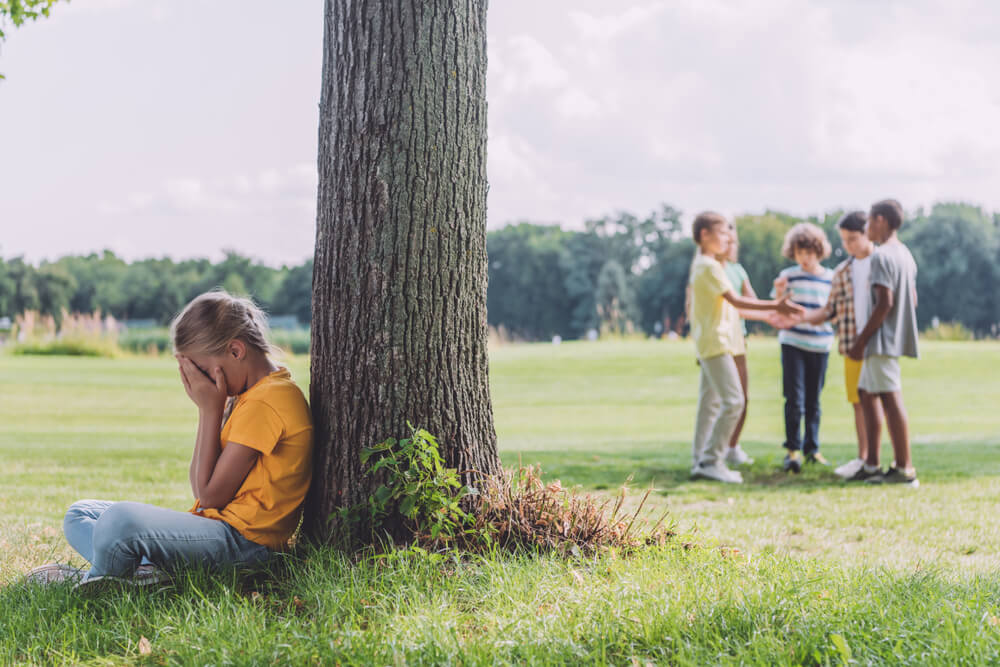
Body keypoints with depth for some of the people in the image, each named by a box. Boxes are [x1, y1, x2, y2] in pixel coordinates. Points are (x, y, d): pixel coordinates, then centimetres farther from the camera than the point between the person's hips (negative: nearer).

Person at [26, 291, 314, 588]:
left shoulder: (266, 402, -16)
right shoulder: (245, 396, 17)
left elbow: (210, 494, -14)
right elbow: (200, 487, 14)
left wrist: (210, 409, -9)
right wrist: (209, 407, 6)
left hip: (243, 539, -12)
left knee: (121, 519, -36)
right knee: (80, 514, 15)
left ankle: (90, 584, -5)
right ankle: (144, 568, -14)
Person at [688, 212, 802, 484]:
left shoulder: (700, 265, 17)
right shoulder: (710, 266, -14)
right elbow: (736, 300, -19)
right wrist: (775, 306, -21)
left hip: (708, 344, 11)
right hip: (716, 342, -11)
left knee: (710, 402, 11)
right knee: (733, 401, -13)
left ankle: (701, 461, 13)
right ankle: (711, 460, -13)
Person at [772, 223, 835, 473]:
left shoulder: (830, 278, 5)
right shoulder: (788, 276, 0)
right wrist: (780, 294, -16)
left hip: (820, 344, 2)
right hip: (793, 343, -2)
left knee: (814, 400, 9)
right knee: (795, 399, -6)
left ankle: (812, 447, 19)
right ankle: (793, 448, 0)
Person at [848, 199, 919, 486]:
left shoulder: (882, 256, -14)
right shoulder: (906, 255, 16)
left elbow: (884, 303, -21)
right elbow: (912, 300, 21)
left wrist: (861, 340, -18)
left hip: (883, 340, -10)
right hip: (895, 338, 10)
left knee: (891, 399, -8)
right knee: (867, 393, 16)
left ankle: (904, 469, -7)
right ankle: (872, 465, 18)